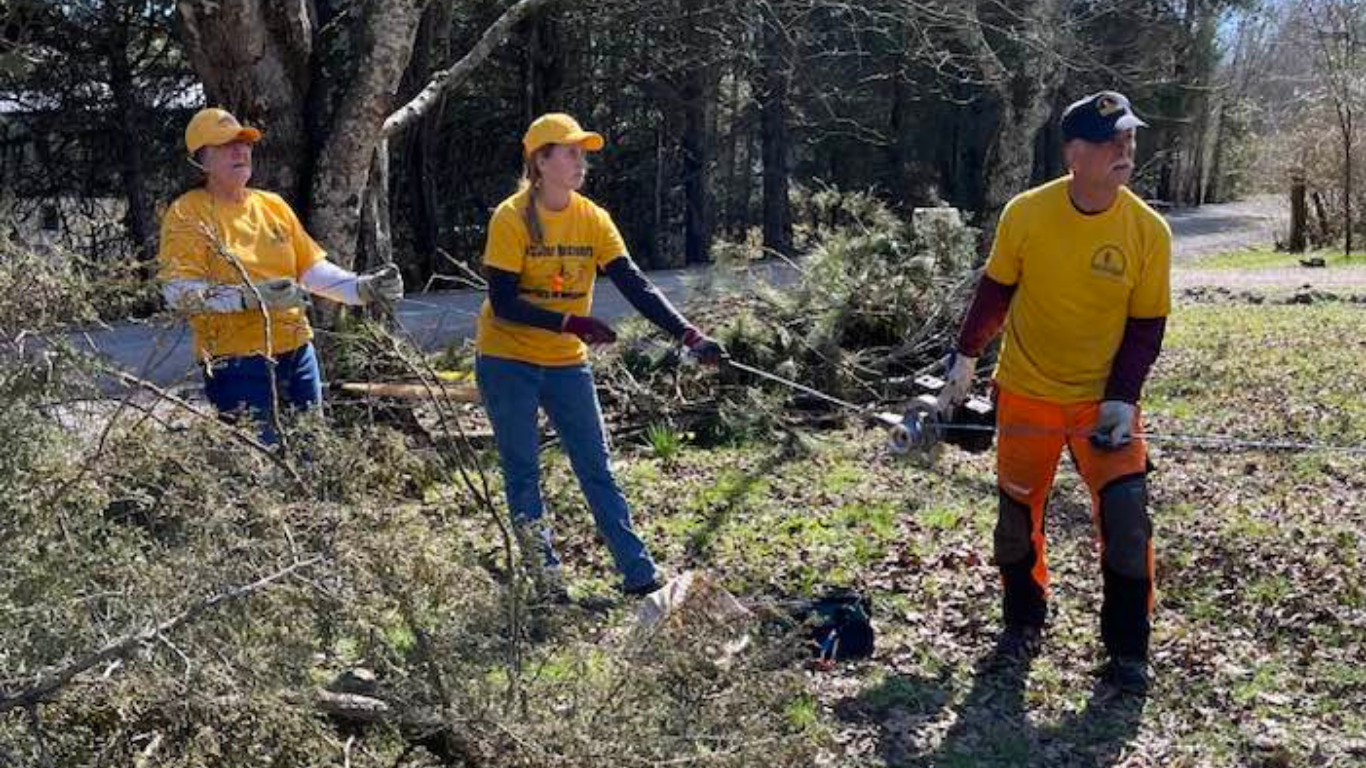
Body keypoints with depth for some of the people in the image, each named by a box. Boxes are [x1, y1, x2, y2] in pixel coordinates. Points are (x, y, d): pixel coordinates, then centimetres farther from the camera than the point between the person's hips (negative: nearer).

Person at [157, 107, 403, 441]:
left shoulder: (273, 205, 13)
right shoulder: (187, 214, -5)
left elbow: (312, 268, 14)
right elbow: (177, 291, -14)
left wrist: (363, 288, -3)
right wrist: (251, 296, -25)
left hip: (296, 351, 6)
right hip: (238, 362, -6)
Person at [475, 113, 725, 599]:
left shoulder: (592, 219, -2)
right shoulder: (512, 218, -13)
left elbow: (635, 287, -9)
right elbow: (502, 303, -19)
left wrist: (689, 335, -21)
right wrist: (571, 324, -28)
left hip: (566, 363, 4)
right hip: (507, 362, -4)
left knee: (597, 469, 3)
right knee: (523, 471, 2)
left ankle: (640, 576, 4)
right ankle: (546, 579, 13)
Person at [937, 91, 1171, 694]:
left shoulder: (1148, 230, -13)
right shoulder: (1025, 214, -13)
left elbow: (1147, 325, -6)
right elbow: (996, 291, 2)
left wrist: (1122, 398, -15)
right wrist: (966, 357, 3)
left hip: (1105, 397, -1)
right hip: (1027, 394, 1)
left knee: (1126, 516, -10)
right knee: (1018, 513, 11)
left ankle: (1127, 648, 6)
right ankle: (1022, 621, 33)